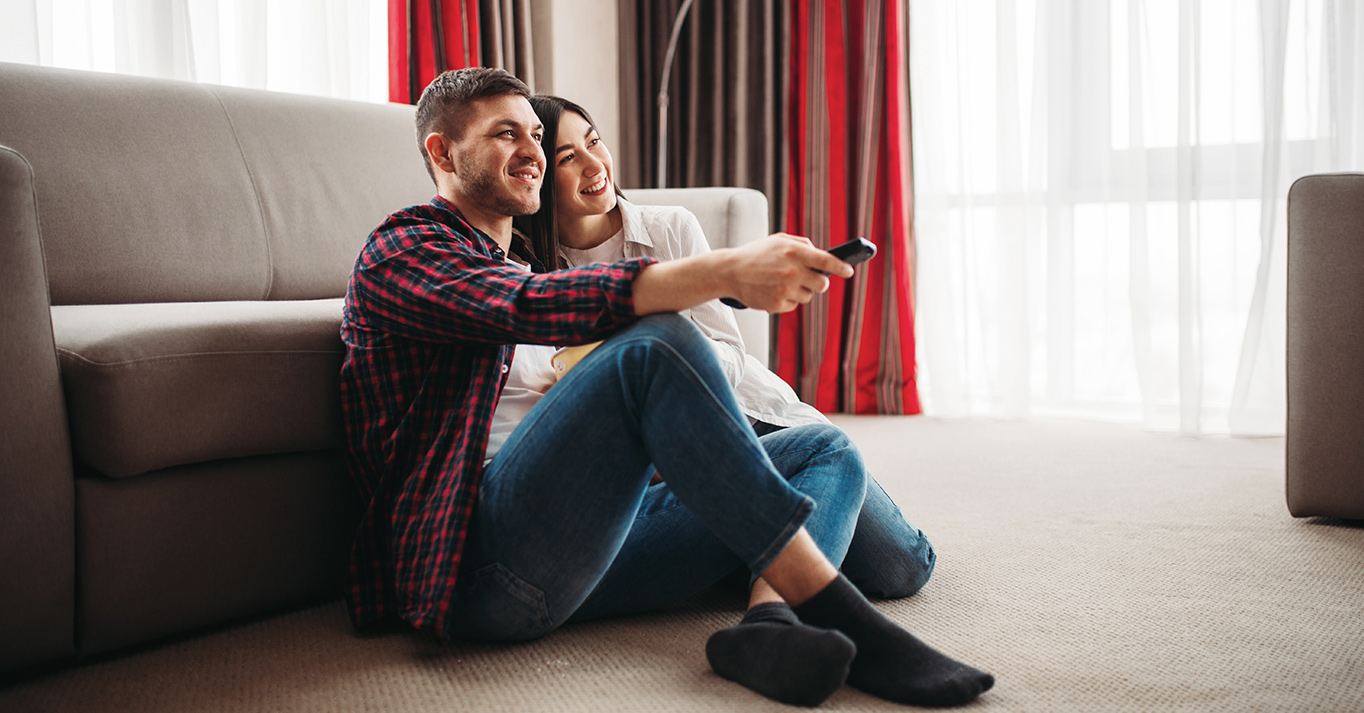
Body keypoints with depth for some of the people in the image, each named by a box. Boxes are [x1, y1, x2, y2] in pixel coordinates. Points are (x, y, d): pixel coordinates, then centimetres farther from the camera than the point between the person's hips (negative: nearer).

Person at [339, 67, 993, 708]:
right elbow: (535, 308, -18)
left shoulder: (522, 264, 32)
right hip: (473, 557, -8)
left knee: (829, 452, 1)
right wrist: (727, 272, -30)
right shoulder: (401, 250, 5)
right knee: (656, 343, -28)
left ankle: (771, 626, -33)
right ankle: (839, 618, -29)